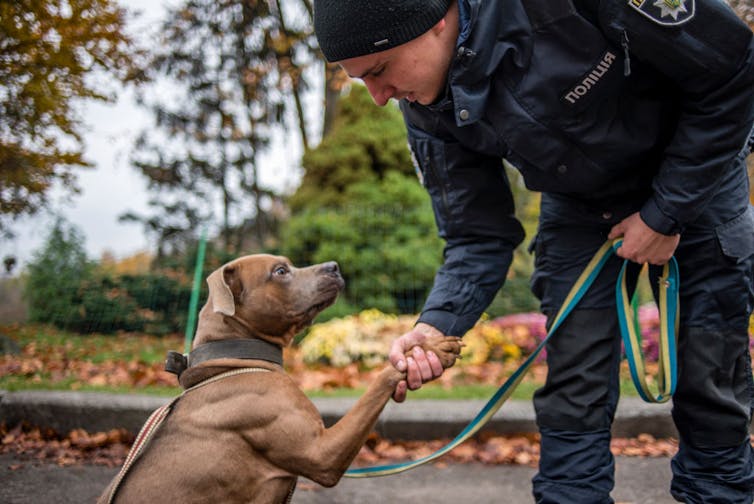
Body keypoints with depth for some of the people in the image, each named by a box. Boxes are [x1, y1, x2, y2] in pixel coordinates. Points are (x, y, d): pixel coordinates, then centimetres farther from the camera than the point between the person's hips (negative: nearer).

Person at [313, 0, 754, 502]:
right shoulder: (429, 109, -18)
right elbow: (478, 239, -10)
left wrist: (666, 212, -21)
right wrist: (437, 325, -29)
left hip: (697, 172, -3)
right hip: (579, 206, 4)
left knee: (712, 383, -1)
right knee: (573, 391, -4)